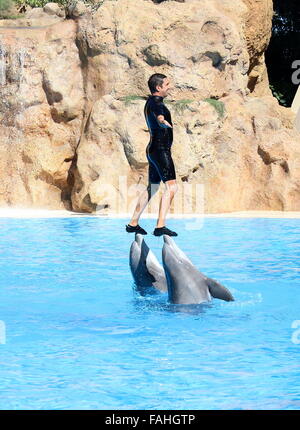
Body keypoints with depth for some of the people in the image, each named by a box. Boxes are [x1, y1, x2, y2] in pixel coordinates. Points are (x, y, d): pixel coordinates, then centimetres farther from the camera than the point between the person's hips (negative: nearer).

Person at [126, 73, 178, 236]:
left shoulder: (150, 102, 18)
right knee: (171, 186, -17)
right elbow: (159, 116, -37)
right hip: (161, 149, -11)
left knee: (152, 188, 18)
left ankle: (133, 223, 23)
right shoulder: (156, 102, -13)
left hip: (153, 149, 11)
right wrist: (164, 122, -55)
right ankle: (160, 226, -26)